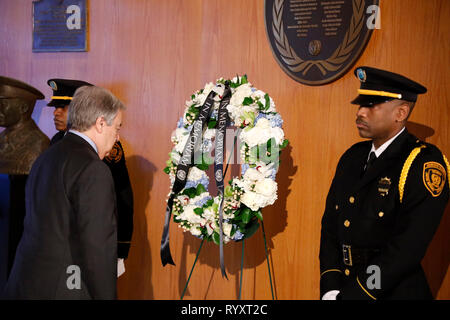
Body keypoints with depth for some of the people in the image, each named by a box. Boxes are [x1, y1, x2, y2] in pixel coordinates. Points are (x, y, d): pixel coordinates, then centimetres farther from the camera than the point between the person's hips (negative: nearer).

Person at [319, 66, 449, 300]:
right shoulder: (352, 156, 7)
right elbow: (330, 223, 5)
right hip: (341, 288, 6)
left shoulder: (425, 163, -14)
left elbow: (409, 246, -21)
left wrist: (350, 295, -21)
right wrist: (330, 289, -8)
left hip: (394, 292, -5)